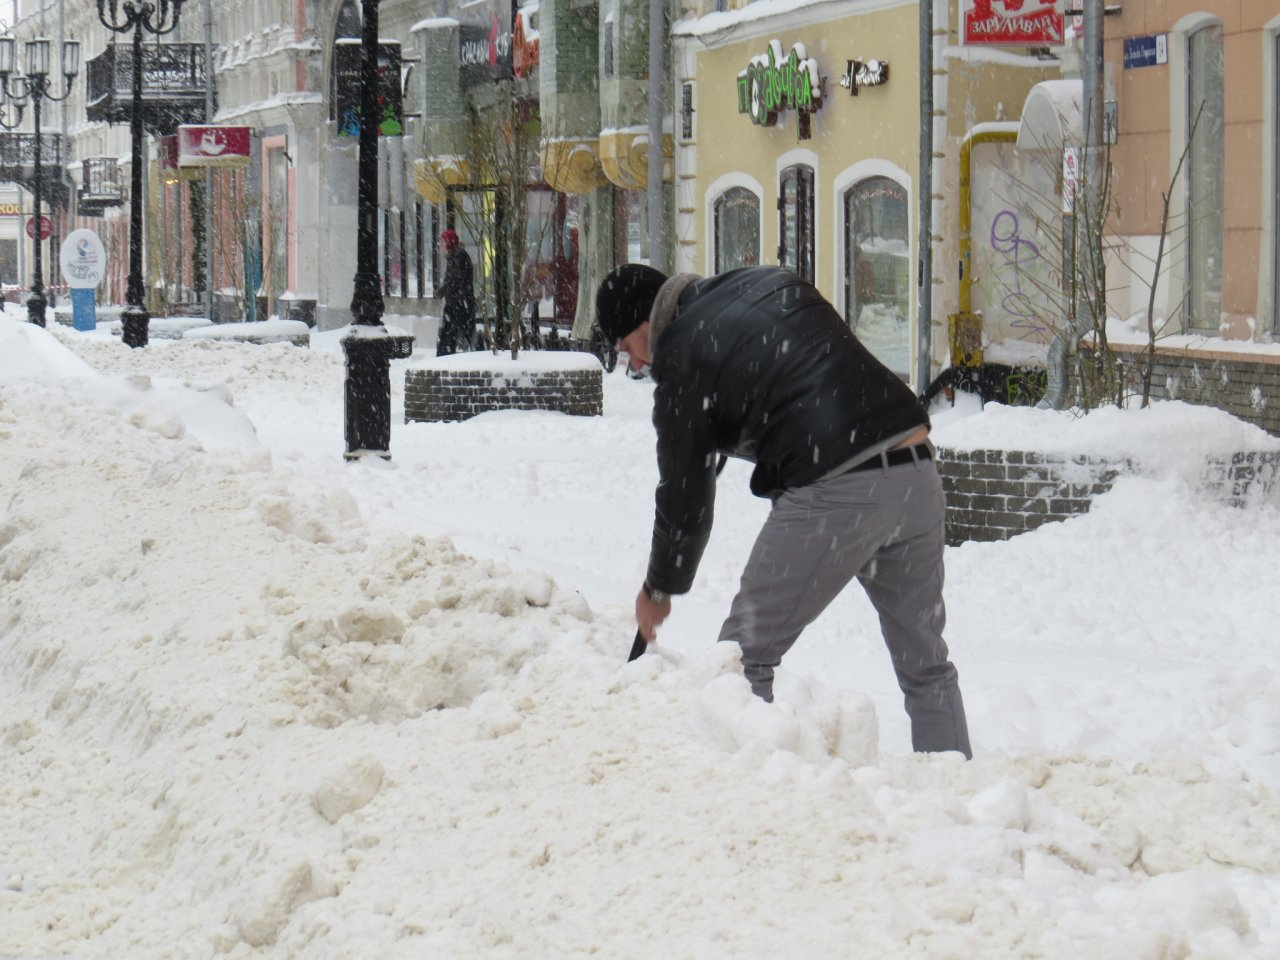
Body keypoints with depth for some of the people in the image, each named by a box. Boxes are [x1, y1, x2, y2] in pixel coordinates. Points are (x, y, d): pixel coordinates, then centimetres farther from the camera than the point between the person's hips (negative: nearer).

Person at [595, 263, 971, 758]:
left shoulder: (682, 358, 0)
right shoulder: (771, 283, 19)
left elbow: (685, 494, 6)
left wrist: (660, 590, 19)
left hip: (835, 493, -7)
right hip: (916, 470, 7)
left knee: (745, 654, 5)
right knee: (925, 662, 16)